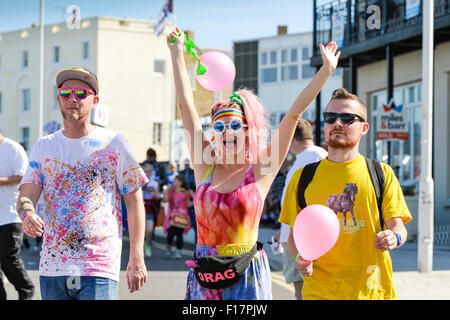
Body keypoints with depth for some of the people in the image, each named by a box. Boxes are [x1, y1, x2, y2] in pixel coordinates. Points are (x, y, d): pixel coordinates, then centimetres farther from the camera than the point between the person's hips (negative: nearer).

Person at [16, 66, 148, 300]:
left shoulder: (113, 144, 2)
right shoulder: (44, 147, 12)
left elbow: (134, 203, 3)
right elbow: (26, 195, 5)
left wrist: (136, 259, -4)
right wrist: (27, 214, -20)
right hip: (51, 269, 4)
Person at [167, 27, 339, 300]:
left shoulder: (261, 170, 1)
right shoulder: (205, 165, 7)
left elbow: (293, 116, -2)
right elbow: (187, 105, 8)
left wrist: (326, 72, -3)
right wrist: (177, 53, 9)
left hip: (246, 275, -2)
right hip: (204, 274, 3)